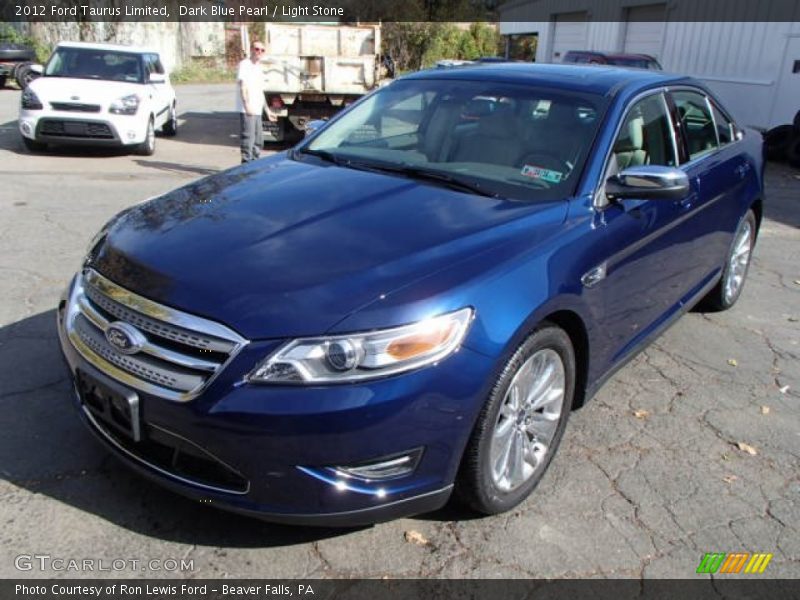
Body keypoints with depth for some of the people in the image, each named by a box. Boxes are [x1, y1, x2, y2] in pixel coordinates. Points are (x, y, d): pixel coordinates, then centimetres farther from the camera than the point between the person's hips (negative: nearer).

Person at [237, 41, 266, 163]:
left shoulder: (259, 67, 21)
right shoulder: (245, 64, -5)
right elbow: (243, 85, -15)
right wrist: (247, 105, -26)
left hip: (257, 110, 9)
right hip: (247, 109, -9)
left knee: (258, 140, 13)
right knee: (248, 137, -13)